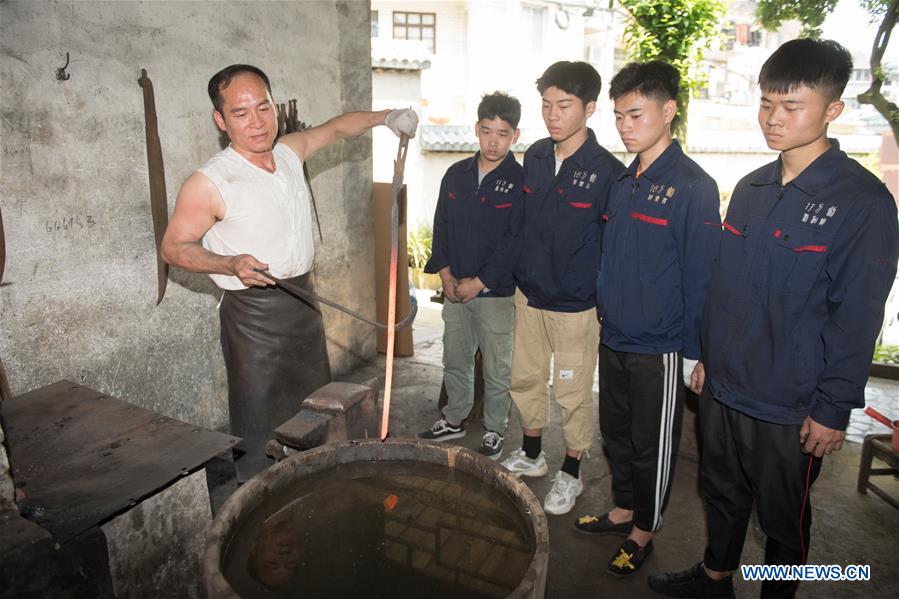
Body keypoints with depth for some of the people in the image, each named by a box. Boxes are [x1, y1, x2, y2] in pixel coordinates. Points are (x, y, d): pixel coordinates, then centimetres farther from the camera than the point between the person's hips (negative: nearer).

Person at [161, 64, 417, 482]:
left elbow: (338, 127, 19)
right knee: (259, 426, 1)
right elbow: (174, 247, -9)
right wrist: (231, 264, -25)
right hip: (253, 312, -7)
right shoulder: (208, 183, -17)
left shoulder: (290, 152, 2)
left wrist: (385, 117, 6)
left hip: (304, 301, 7)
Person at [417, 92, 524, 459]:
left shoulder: (521, 181, -9)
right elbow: (441, 226, 9)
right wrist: (445, 273, -2)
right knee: (455, 360, 16)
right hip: (455, 288, 5)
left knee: (497, 369, 8)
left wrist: (479, 282, -14)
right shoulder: (456, 174, 6)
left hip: (496, 292, -4)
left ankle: (494, 430, 27)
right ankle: (454, 420, 35)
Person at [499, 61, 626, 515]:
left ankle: (570, 474, 29)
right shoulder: (535, 158, 3)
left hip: (576, 305, -6)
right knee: (524, 378, 17)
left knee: (573, 392, 8)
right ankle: (531, 455, 39)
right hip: (529, 294, 6)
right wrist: (519, 276, 14)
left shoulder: (607, 171, -14)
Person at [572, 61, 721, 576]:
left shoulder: (692, 185, -14)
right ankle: (623, 509, 40)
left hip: (660, 347, -7)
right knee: (616, 430, 20)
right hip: (614, 338, 7)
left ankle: (643, 532, 30)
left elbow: (701, 275, -14)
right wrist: (605, 312, 14)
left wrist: (698, 351, -13)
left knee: (653, 444, 10)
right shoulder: (623, 182, 8)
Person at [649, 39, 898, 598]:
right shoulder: (751, 189, 4)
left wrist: (833, 409, -13)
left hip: (791, 406, -5)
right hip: (723, 386, 6)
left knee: (785, 515, 16)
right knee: (723, 491, 23)